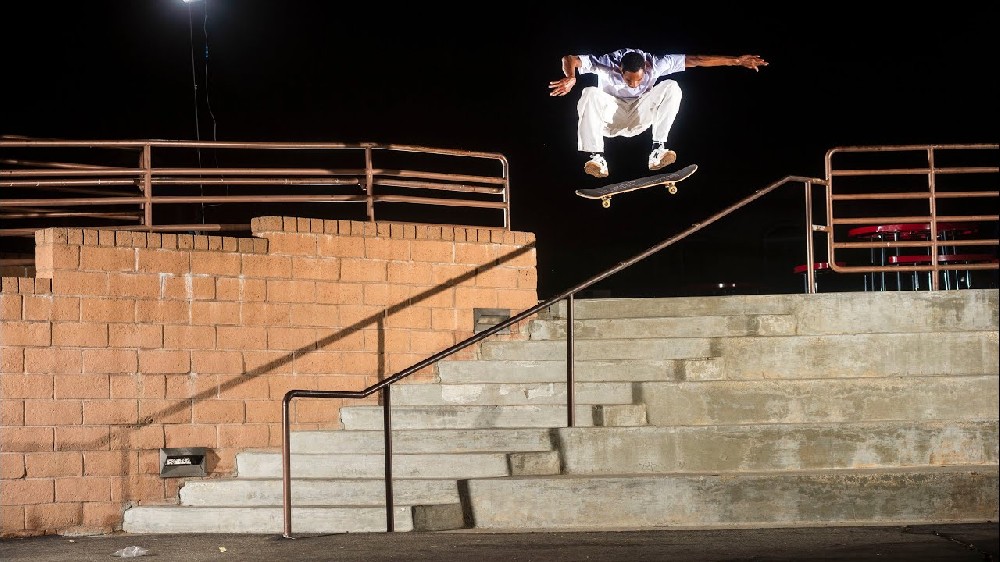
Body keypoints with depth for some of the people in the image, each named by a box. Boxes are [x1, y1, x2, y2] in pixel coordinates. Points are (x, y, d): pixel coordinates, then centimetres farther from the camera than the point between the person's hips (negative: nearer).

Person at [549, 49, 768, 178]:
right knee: (590, 94, -33)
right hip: (611, 114, -2)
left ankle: (658, 150, -26)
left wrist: (736, 61, -24)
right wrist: (570, 78, -60)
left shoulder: (655, 64, -23)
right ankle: (597, 158, -35)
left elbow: (694, 60, -22)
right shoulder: (606, 64, -28)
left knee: (671, 88, -23)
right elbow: (570, 59, -36)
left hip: (640, 116, 2)